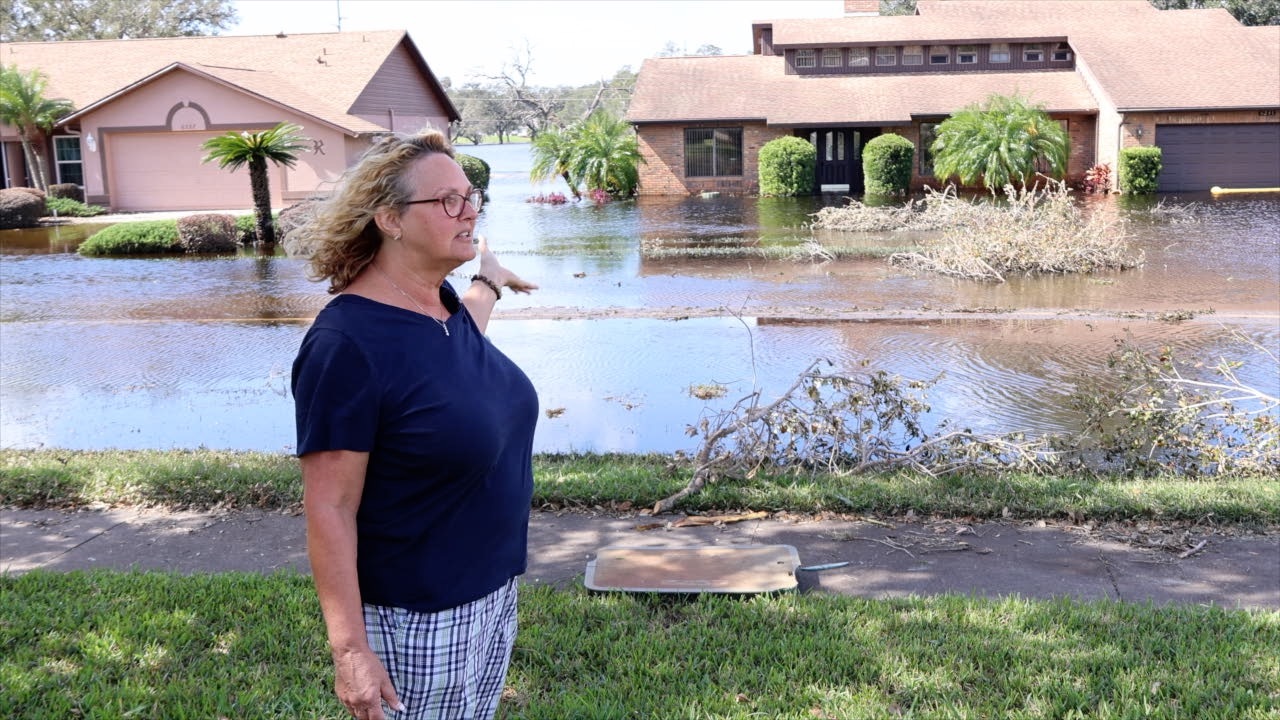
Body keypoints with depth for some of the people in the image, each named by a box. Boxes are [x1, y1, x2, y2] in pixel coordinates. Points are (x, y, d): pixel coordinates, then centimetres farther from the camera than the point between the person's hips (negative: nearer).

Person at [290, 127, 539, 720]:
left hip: (495, 590, 8)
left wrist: (489, 283, 45)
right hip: (418, 619, -8)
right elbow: (329, 509, -22)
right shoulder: (346, 343, -23)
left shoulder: (443, 301, 1)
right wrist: (350, 649, -22)